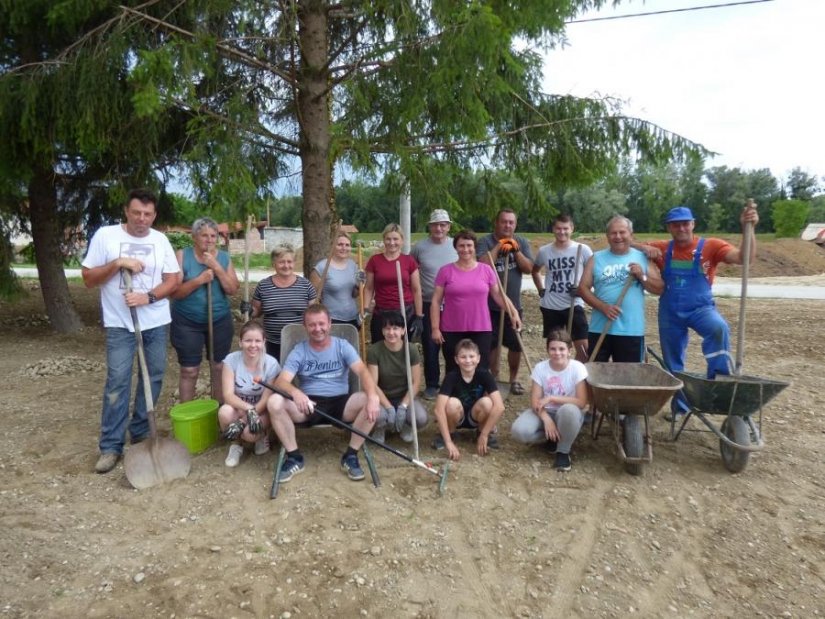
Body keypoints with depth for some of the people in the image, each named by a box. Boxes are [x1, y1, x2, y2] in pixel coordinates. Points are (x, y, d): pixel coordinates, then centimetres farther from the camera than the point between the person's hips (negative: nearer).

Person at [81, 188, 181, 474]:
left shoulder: (160, 240, 3)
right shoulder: (105, 235, -4)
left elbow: (173, 280, 2)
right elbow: (88, 278, -3)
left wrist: (148, 297, -14)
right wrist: (117, 263, -17)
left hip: (156, 322, 3)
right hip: (120, 323, -3)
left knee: (153, 376, 8)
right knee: (117, 381, -4)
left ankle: (140, 434, 24)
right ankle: (110, 446, 4)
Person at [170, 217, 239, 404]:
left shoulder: (224, 257, 2)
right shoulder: (182, 255, -7)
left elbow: (232, 289, -6)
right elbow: (174, 291, -11)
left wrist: (216, 267, -16)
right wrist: (199, 280, -23)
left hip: (220, 321, 3)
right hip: (187, 322, -2)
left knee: (220, 369, 9)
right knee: (189, 371, 4)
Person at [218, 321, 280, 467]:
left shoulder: (271, 364, -17)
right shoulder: (231, 359, -14)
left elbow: (266, 400, -17)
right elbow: (228, 395, -19)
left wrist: (241, 422, -29)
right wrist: (249, 409, -38)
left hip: (261, 411, -2)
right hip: (238, 407, 2)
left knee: (249, 433, -33)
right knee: (225, 411, -33)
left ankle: (262, 435, 7)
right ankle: (236, 444, -2)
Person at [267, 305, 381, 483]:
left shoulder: (342, 346, 1)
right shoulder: (299, 351, 2)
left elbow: (363, 372, -14)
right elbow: (281, 381, -12)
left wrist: (373, 396, -35)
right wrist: (295, 392, -37)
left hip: (340, 403, 0)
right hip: (309, 404, 0)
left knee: (368, 401, -28)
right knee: (274, 402, -26)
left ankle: (350, 456, -11)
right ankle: (294, 457, -10)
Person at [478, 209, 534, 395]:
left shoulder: (522, 242, 5)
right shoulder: (485, 242, -5)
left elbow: (529, 268, -4)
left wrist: (516, 250, -15)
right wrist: (499, 246, -18)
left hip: (513, 304, 2)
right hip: (490, 304, -2)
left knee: (515, 344, 8)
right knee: (492, 343, 8)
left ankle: (514, 378, 27)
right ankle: (494, 377, 25)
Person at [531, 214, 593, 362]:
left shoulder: (583, 250, -4)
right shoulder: (544, 251, 2)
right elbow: (535, 271, 21)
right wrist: (541, 290, 9)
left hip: (574, 305, -1)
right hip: (550, 307, 2)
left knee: (583, 348, -3)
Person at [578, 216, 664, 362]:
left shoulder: (642, 258, 6)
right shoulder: (596, 258, 5)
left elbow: (660, 289, 4)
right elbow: (583, 288, -1)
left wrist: (642, 277, -13)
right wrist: (603, 307, -14)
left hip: (631, 331, 0)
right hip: (600, 329, 0)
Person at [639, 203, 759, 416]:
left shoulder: (710, 246, -9)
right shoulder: (663, 249, -3)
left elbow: (744, 257, -22)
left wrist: (748, 228, -36)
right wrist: (644, 248, -17)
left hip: (700, 308, -2)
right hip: (669, 312, 3)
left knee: (719, 328, -37)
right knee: (673, 363, 12)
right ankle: (680, 406, 30)